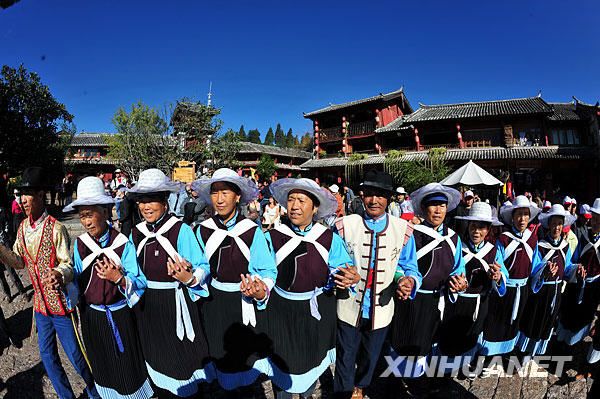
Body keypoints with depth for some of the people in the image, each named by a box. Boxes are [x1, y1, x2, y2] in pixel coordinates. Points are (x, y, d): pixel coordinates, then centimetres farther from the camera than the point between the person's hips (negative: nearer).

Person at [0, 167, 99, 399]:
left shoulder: (56, 228, -18)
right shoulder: (23, 228, 3)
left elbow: (68, 265, -17)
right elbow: (19, 261, 12)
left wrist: (59, 274, -39)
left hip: (61, 304, -6)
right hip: (40, 304, 7)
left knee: (75, 355, 4)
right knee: (47, 356, 17)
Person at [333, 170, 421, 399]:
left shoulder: (402, 230, -7)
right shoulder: (345, 226, -11)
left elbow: (409, 268, 1)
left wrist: (409, 281, -21)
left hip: (381, 310, 3)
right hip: (349, 306, -2)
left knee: (370, 358, 27)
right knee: (345, 359, 14)